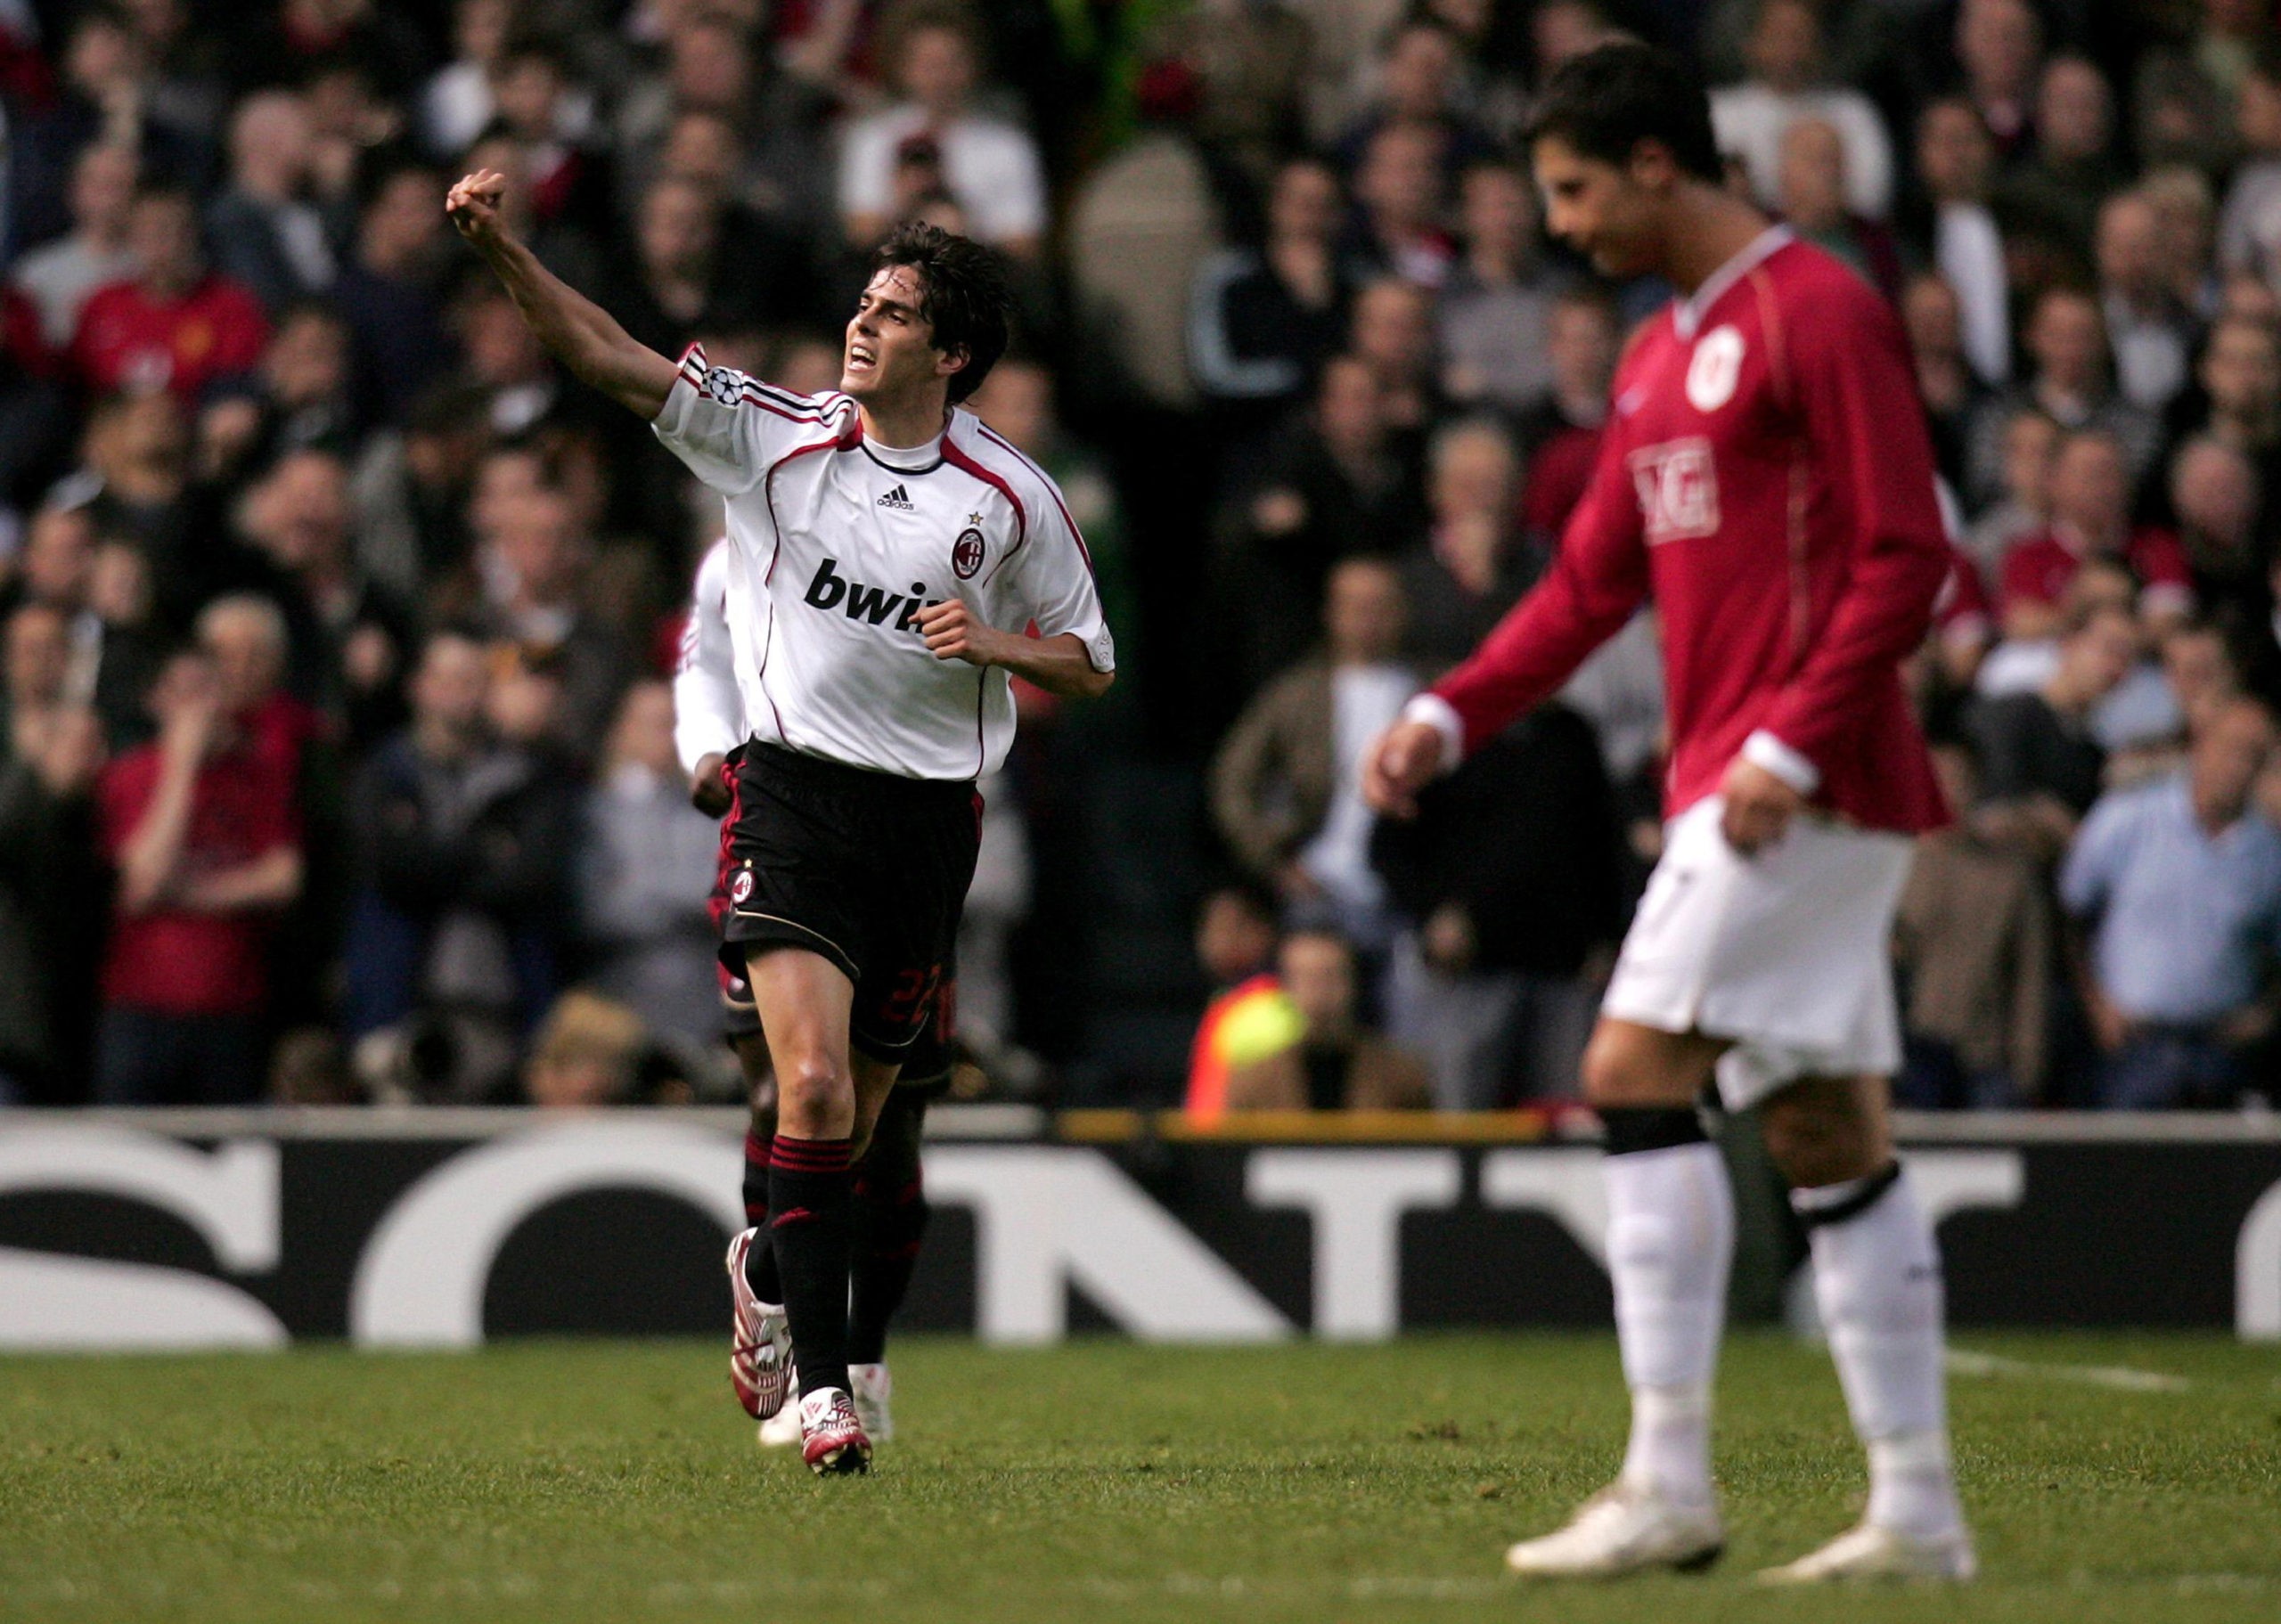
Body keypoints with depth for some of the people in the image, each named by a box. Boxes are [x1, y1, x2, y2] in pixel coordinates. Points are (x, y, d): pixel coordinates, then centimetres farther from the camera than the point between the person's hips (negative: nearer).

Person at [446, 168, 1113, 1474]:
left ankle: (772, 1269, 43)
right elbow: (609, 357, -8)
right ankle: (820, 1383, -21)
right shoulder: (773, 435, 0)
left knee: (858, 1116, 11)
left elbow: (1090, 665, 10)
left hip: (932, 814, 2)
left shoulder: (1014, 497, 2)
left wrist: (991, 642, -10)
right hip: (797, 791, -2)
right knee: (813, 1084, -20)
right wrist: (502, 250, -21)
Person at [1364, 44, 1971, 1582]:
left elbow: (1908, 559, -14)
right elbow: (1594, 579, 22)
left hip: (1806, 779, -9)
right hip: (1731, 775, 9)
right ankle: (1918, 1511, 8)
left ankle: (1671, 1483, -15)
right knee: (1829, 1131, 7)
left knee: (1636, 1069, -14)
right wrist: (1449, 718, 10)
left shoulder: (1820, 315, -10)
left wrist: (1792, 743, -21)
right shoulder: (1660, 357, 19)